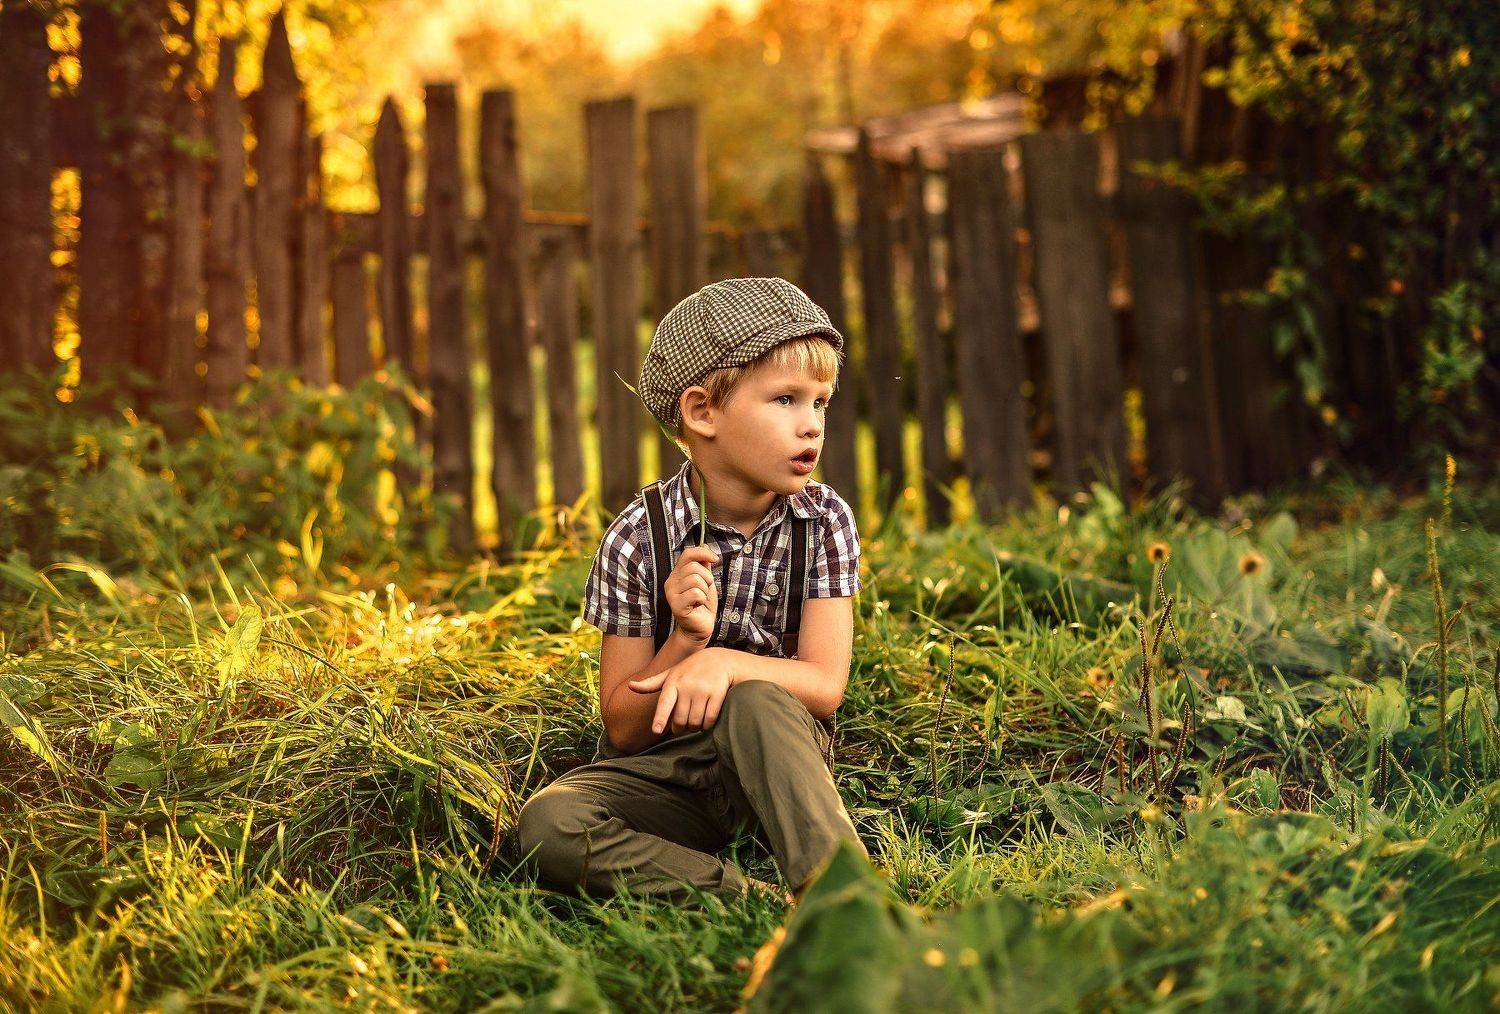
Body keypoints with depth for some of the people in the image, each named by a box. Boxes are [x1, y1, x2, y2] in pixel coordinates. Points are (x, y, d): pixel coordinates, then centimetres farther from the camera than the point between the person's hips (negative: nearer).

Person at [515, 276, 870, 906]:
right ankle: (770, 904, -32)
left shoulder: (824, 522, -5)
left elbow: (825, 685, -13)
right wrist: (685, 639, -26)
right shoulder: (638, 537, -10)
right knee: (548, 825, -30)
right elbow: (624, 729, -8)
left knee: (754, 703, -35)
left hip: (777, 758, 0)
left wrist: (725, 662, -31)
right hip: (659, 775, 0)